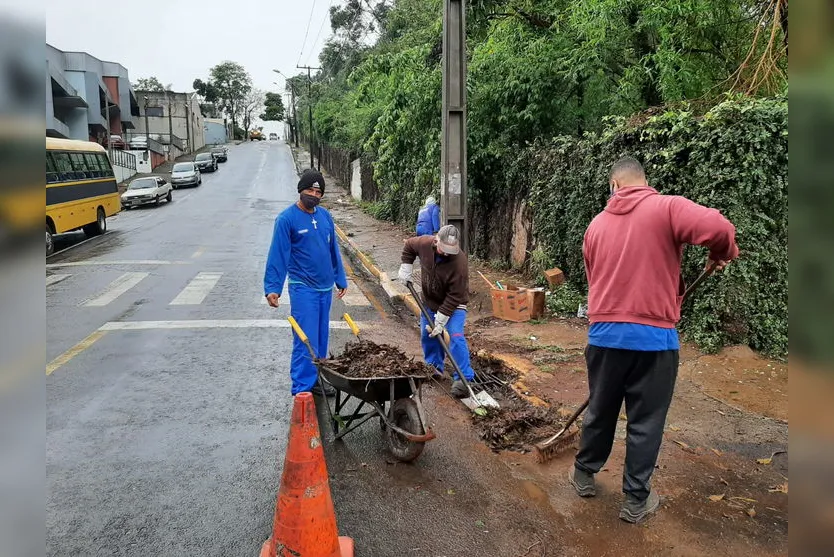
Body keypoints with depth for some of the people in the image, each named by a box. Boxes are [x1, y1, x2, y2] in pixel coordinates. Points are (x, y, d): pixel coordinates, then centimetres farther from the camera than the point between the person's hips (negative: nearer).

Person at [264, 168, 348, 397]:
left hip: (325, 287, 6)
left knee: (321, 337, 14)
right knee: (306, 340, -5)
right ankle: (303, 389, 4)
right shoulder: (287, 218, -10)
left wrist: (340, 279, 17)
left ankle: (316, 378, 27)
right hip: (303, 288, -6)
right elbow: (277, 255, -12)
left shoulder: (325, 215, 8)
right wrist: (272, 287, -16)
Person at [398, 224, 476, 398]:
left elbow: (454, 297, -31)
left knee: (456, 336, -19)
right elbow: (408, 245, 3)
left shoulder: (459, 262, -36)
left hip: (453, 304, -5)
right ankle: (434, 369, 35)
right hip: (429, 301, 5)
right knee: (427, 336, 14)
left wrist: (441, 320, -29)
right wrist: (406, 268, -7)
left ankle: (464, 379, -12)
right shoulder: (424, 243, -23)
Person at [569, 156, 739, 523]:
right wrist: (721, 255, 1)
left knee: (600, 411, 21)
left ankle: (584, 475, 38)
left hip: (604, 334, 4)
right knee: (646, 422, 10)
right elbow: (719, 229, -20)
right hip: (654, 337, -4)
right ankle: (636, 501, 22)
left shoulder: (597, 224, 9)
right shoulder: (667, 207, -5)